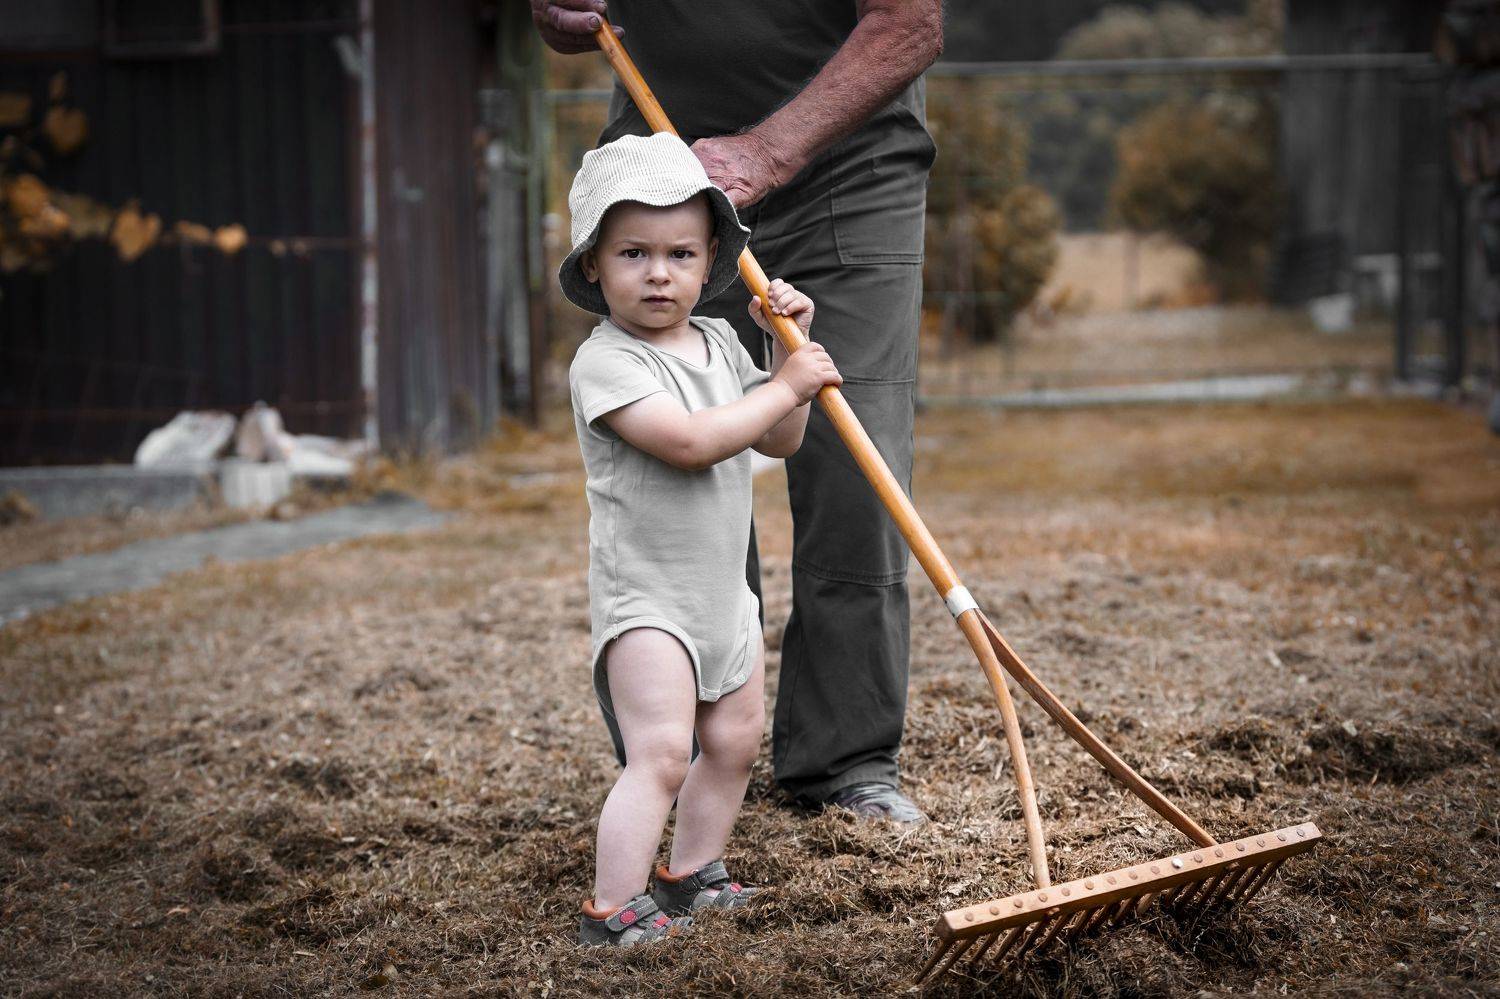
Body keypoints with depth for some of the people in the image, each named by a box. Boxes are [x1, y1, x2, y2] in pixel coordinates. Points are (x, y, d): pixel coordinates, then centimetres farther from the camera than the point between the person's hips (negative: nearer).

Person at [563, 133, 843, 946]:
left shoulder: (719, 344, 8)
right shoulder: (605, 362, -18)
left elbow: (780, 441, 13)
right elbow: (689, 442, -29)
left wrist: (790, 345, 2)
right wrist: (785, 385, -21)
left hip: (722, 590, 8)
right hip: (645, 596, -8)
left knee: (733, 742, 16)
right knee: (660, 756, -17)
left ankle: (691, 872, 32)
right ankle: (613, 908, -13)